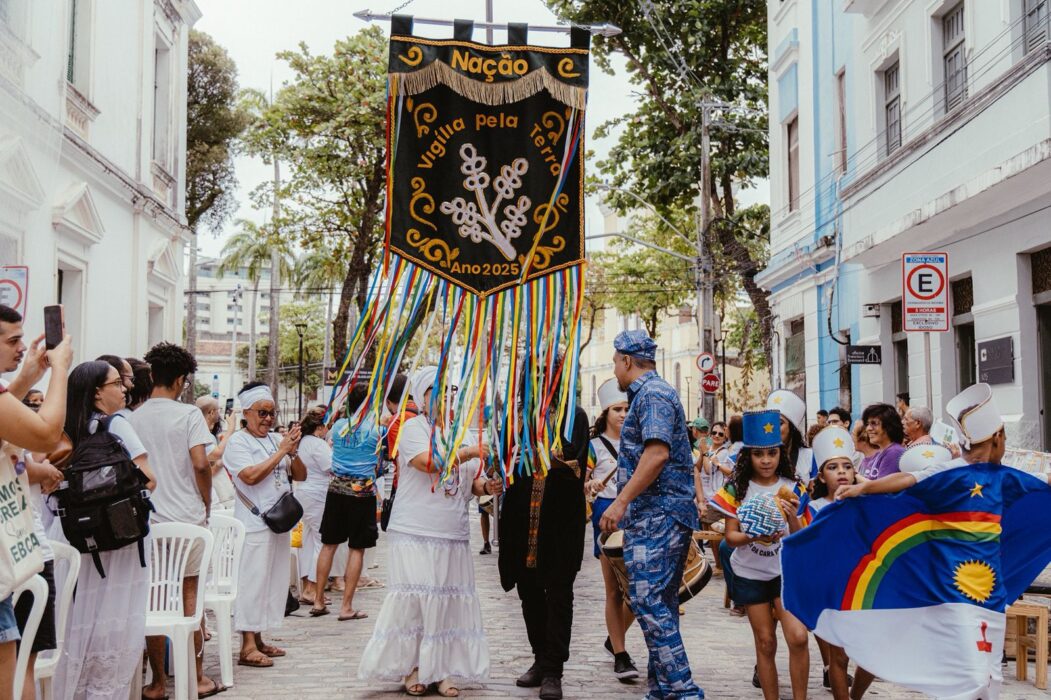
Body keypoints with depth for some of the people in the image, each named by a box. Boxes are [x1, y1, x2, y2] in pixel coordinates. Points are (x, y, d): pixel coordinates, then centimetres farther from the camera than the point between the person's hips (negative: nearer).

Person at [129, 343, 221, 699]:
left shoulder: (132, 418, 3)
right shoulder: (189, 414, -6)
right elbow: (200, 464, -13)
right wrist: (206, 503, 1)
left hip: (146, 519, 2)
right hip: (186, 517, -2)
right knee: (190, 594, 6)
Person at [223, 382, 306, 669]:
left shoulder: (277, 439, 12)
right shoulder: (238, 442, -6)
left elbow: (300, 476, 11)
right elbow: (251, 476, -21)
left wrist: (293, 452, -7)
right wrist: (281, 451, -15)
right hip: (254, 523, -7)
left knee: (274, 580, 10)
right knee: (253, 580, -6)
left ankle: (258, 640, 20)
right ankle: (248, 647, -2)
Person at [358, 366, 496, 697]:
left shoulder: (462, 432, 15)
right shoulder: (413, 428, -3)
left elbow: (470, 482, 16)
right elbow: (429, 462, -21)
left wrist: (487, 487, -6)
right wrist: (470, 452, -18)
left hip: (454, 534, 6)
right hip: (415, 533, -5)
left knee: (451, 599, 4)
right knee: (414, 599, -4)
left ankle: (443, 670, 13)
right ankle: (412, 669, 8)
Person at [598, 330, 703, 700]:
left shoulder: (652, 394, -11)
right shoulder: (650, 393, 21)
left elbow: (658, 452, -24)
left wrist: (622, 501, -23)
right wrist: (627, 504, 27)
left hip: (657, 515, -11)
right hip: (660, 515, 11)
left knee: (648, 600, -13)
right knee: (660, 603, 12)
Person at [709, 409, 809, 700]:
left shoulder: (792, 487, -2)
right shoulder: (737, 488, -5)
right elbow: (730, 536, -6)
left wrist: (792, 517, -22)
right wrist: (754, 536, -25)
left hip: (786, 570, 0)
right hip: (750, 574, 0)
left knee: (798, 638, -15)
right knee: (765, 643, 6)